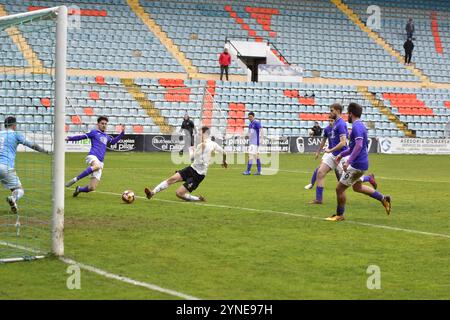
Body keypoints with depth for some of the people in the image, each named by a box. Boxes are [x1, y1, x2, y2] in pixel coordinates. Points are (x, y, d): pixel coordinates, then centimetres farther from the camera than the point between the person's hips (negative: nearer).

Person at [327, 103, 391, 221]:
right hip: (361, 163, 10)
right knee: (357, 187, 27)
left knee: (339, 188, -2)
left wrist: (349, 161, -34)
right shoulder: (359, 125, 13)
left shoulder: (357, 126, -19)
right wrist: (342, 154, 26)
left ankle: (339, 215, 12)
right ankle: (383, 199, 26)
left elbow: (358, 146, -31)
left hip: (357, 165, -10)